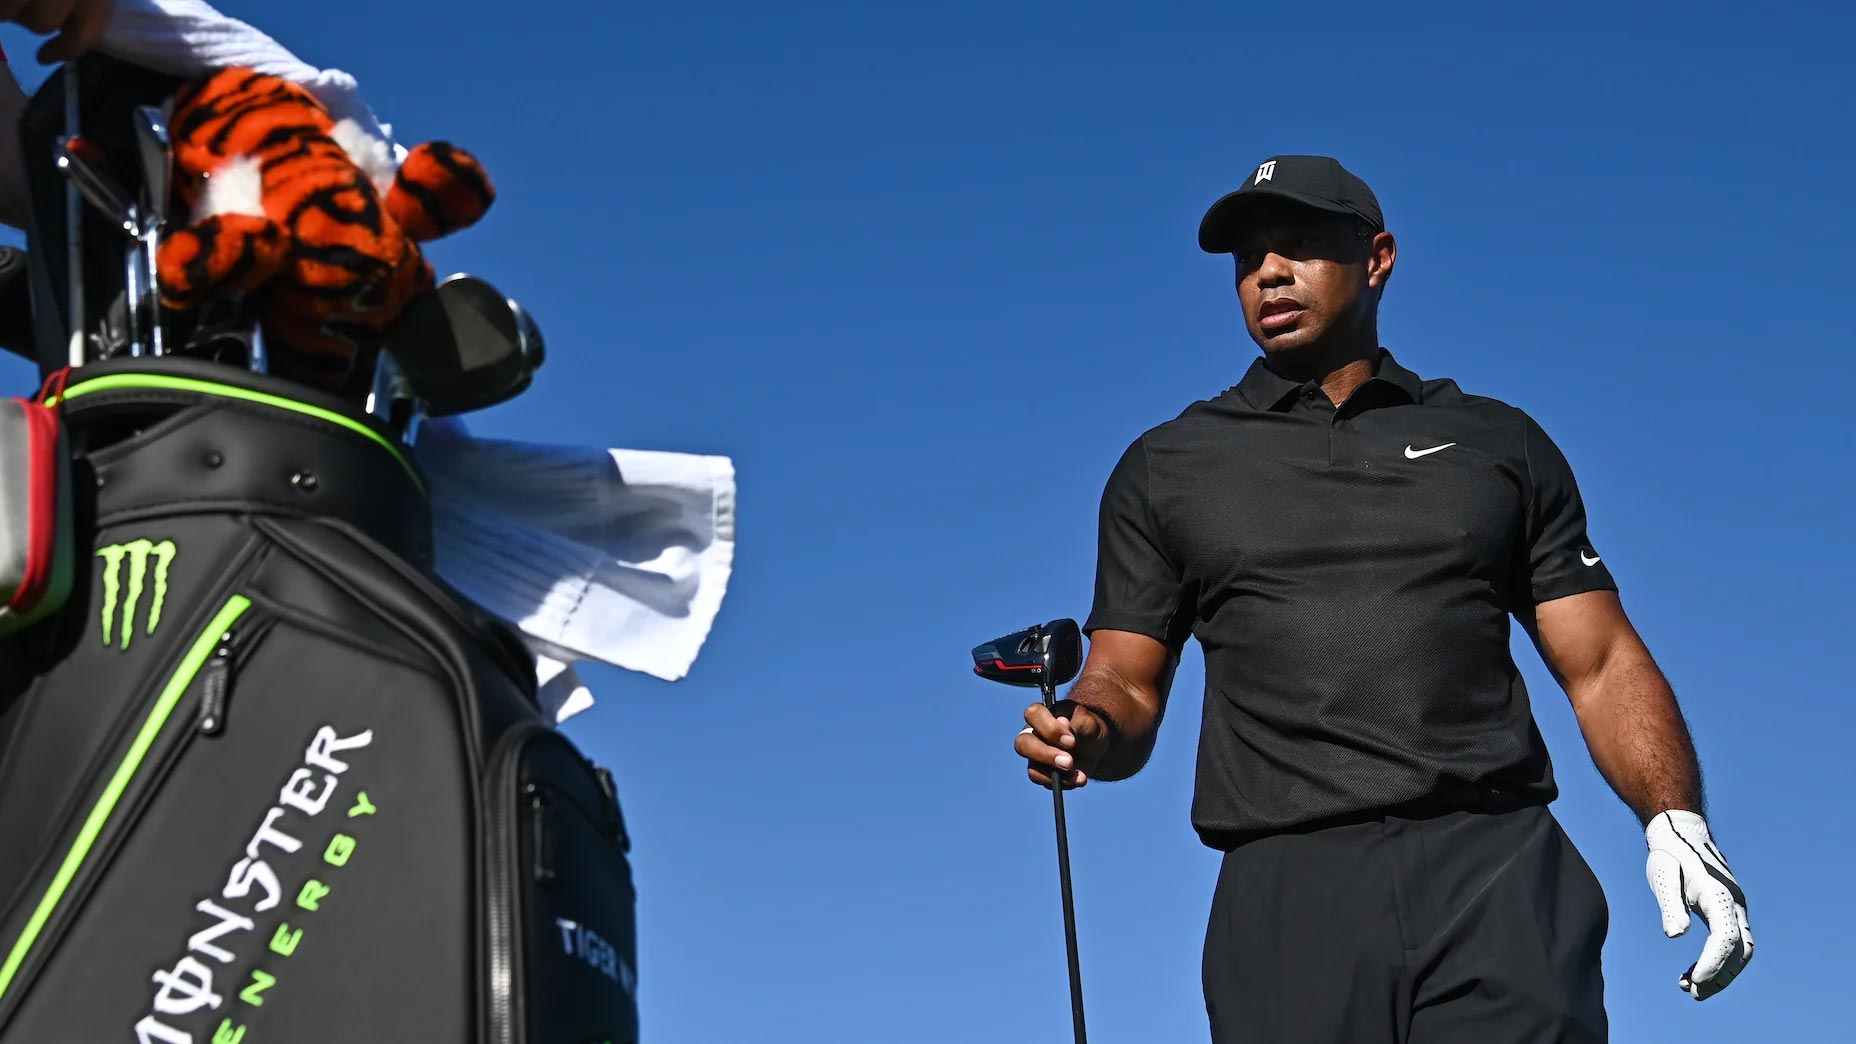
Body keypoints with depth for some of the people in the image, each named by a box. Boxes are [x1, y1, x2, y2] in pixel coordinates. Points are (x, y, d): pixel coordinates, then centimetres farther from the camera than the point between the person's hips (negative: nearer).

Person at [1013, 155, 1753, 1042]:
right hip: (1289, 892, 1)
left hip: (1498, 868, 0)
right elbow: (1129, 688, 13)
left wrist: (1673, 818, -5)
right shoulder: (1165, 469, 18)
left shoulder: (1500, 444, 17)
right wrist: (1089, 731, -11)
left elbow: (1601, 663, 12)